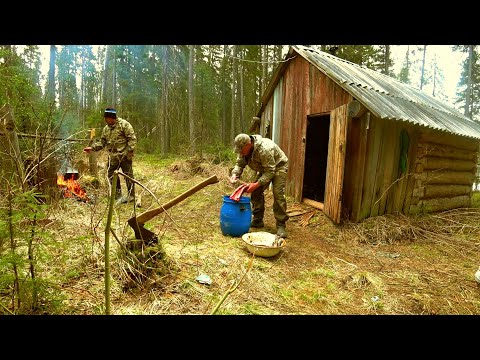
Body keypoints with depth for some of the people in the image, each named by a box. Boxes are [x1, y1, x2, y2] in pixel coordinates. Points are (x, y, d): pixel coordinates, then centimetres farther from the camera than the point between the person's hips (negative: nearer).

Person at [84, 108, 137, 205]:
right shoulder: (106, 129, 14)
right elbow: (102, 142, 17)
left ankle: (131, 195, 11)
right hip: (113, 157, 8)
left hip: (124, 155, -8)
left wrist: (130, 151, -19)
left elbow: (132, 139, -13)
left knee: (128, 175, -1)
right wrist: (92, 148, 4)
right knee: (111, 175, 10)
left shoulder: (124, 124, -8)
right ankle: (118, 195, 24)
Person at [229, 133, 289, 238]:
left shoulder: (264, 150, -40)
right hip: (264, 168, 8)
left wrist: (256, 184, -40)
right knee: (256, 192, 0)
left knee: (278, 194, -19)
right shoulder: (243, 149, -16)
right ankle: (257, 220, 13)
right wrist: (235, 174, -26)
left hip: (278, 166, -7)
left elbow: (270, 171, -35)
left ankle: (281, 225, -10)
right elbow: (239, 164, -5)